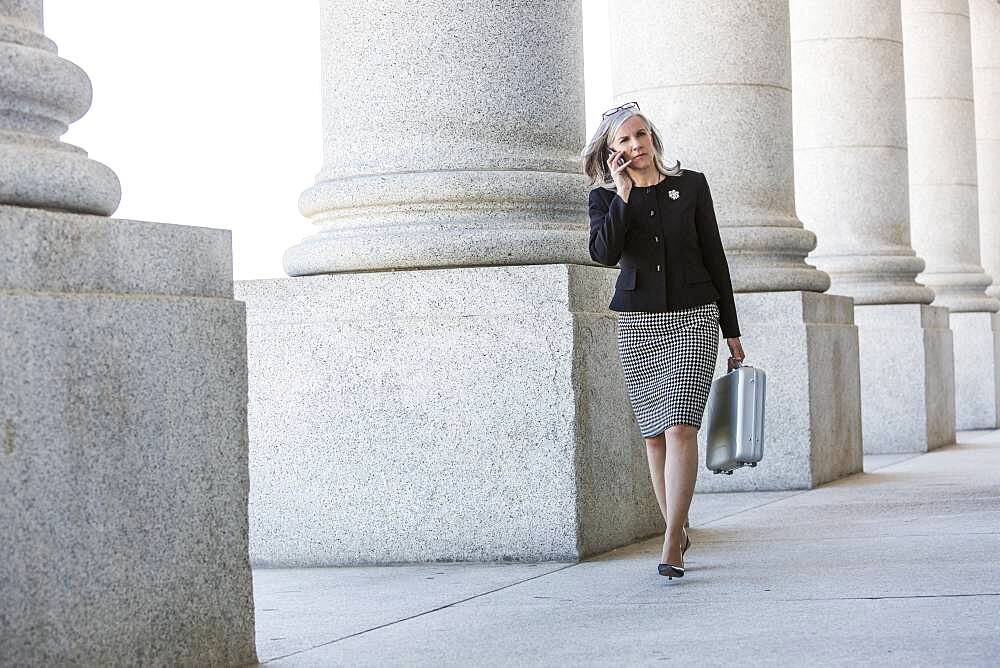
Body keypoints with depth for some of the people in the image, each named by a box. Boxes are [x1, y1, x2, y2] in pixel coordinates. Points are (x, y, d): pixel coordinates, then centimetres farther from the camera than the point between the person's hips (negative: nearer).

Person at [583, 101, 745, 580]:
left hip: (694, 317, -2)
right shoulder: (605, 197, 5)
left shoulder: (691, 185, 4)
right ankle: (678, 532, 20)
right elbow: (603, 253, -15)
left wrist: (732, 333, 7)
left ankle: (671, 548, -16)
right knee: (655, 435, 5)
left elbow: (715, 258, 7)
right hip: (638, 324, 2)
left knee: (680, 427, -15)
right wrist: (624, 194, -15)